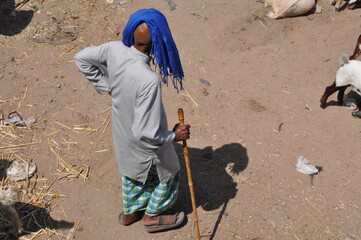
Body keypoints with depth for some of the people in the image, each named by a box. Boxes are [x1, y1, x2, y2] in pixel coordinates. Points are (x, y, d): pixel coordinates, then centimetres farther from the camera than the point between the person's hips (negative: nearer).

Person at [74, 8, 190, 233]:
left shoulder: (114, 49, -22)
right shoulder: (149, 81, -42)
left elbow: (82, 58, -2)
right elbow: (146, 134, -38)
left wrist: (106, 86, 3)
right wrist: (174, 135, -19)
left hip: (122, 132, 7)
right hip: (146, 145, -6)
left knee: (132, 170, 33)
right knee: (168, 173, 25)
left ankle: (130, 212, 57)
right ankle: (152, 216, 47)